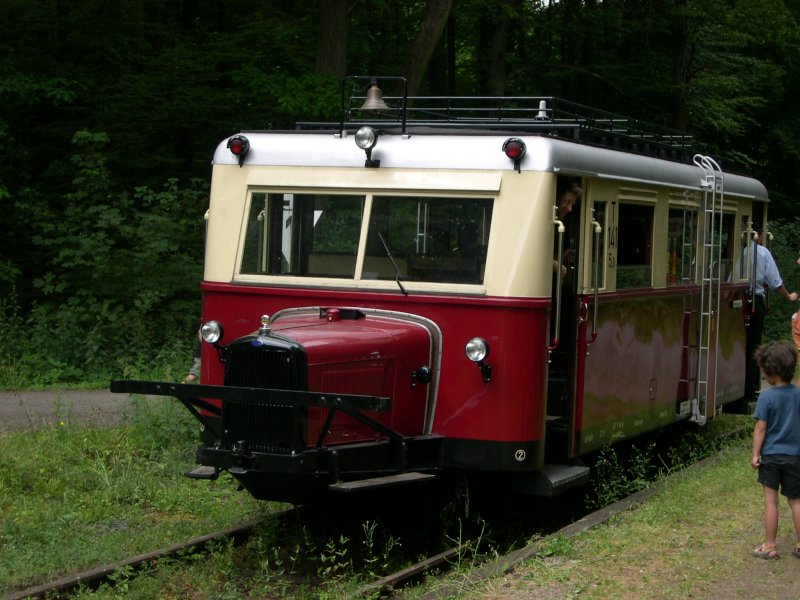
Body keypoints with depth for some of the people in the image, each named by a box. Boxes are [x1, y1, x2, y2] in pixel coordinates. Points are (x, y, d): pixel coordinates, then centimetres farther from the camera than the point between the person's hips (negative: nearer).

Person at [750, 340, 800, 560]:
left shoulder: (767, 397, -15)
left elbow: (761, 428, -12)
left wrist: (755, 454, -4)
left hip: (771, 455, -4)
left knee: (771, 501, 5)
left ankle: (770, 546, 10)